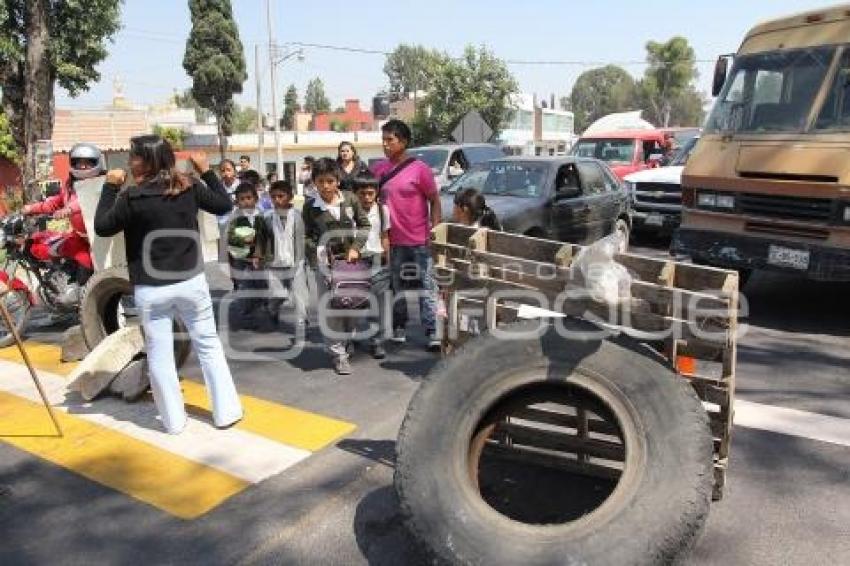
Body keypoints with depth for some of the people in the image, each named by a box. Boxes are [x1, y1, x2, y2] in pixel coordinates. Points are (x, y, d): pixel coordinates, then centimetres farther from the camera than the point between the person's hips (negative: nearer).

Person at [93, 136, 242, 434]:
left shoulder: (132, 197, -13)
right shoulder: (190, 187, -3)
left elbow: (102, 228, -1)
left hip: (151, 289, -3)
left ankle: (174, 421, 20)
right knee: (209, 345, 13)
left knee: (160, 355, 11)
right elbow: (225, 205, 11)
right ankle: (226, 412, 17)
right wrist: (206, 171, 16)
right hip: (191, 281, 3)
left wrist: (110, 187, 6)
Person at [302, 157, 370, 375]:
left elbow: (364, 225, 7)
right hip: (325, 262, -1)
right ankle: (339, 354, 6)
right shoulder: (310, 207, -2)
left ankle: (347, 341, 35)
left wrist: (356, 247, -4)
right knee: (330, 308, -2)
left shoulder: (350, 200, -1)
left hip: (350, 259, 2)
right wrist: (316, 254, -9)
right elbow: (307, 236, 5)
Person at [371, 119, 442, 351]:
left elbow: (435, 201, -5)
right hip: (393, 240, 5)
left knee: (426, 287, 1)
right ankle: (399, 327, 28)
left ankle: (432, 332, 5)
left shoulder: (419, 169, -9)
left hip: (420, 240, -4)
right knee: (397, 286, 15)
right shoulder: (379, 169, 4)